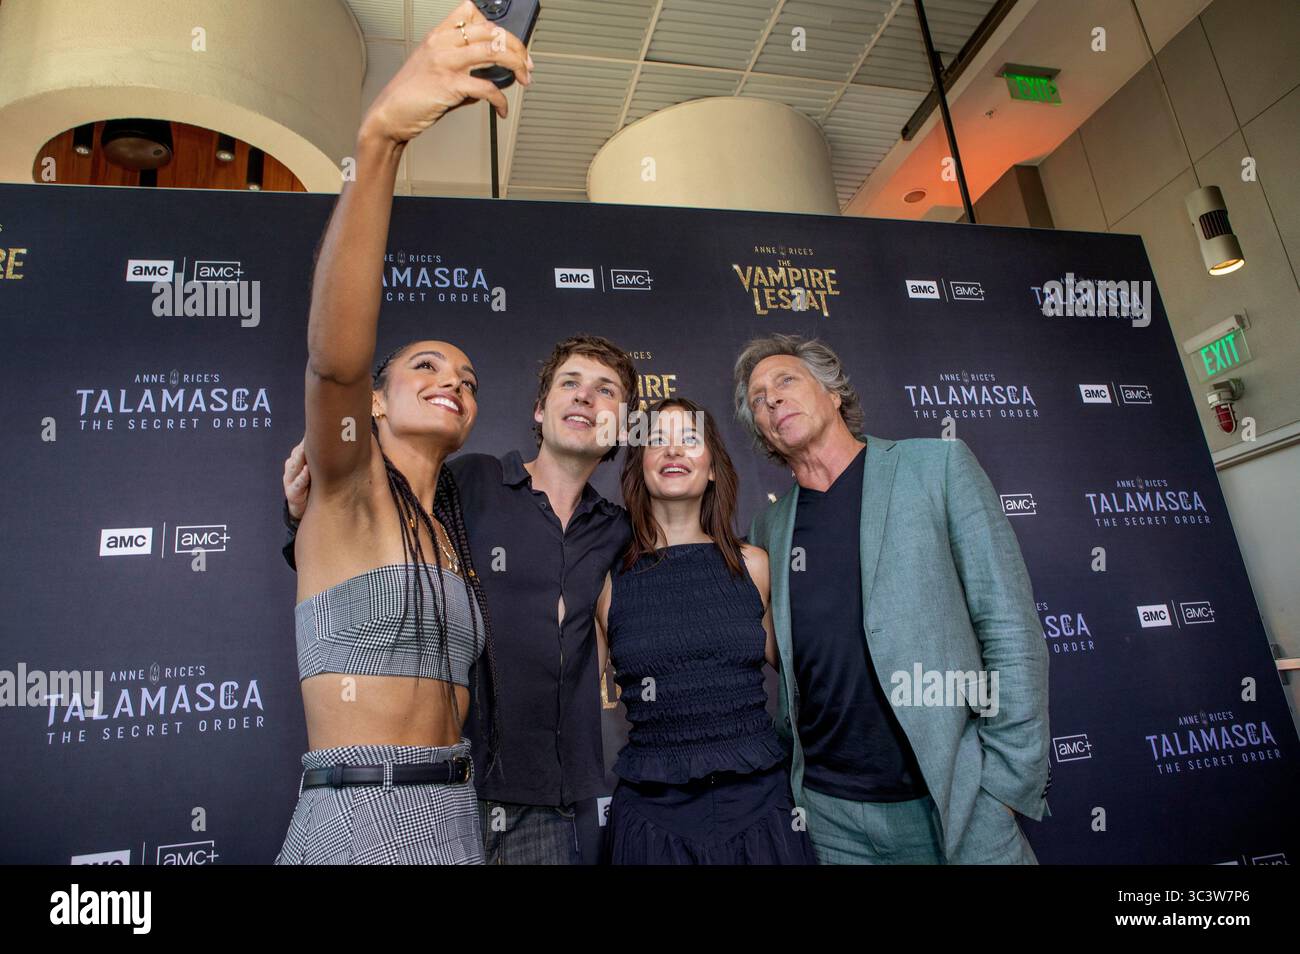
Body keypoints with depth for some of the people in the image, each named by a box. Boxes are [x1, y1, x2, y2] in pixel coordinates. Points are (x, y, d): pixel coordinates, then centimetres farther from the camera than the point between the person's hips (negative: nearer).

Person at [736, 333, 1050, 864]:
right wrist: (790, 776, 4)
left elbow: (1010, 627, -7)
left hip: (957, 803, -3)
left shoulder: (937, 467, -4)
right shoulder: (769, 527, 6)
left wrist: (1010, 782, -10)